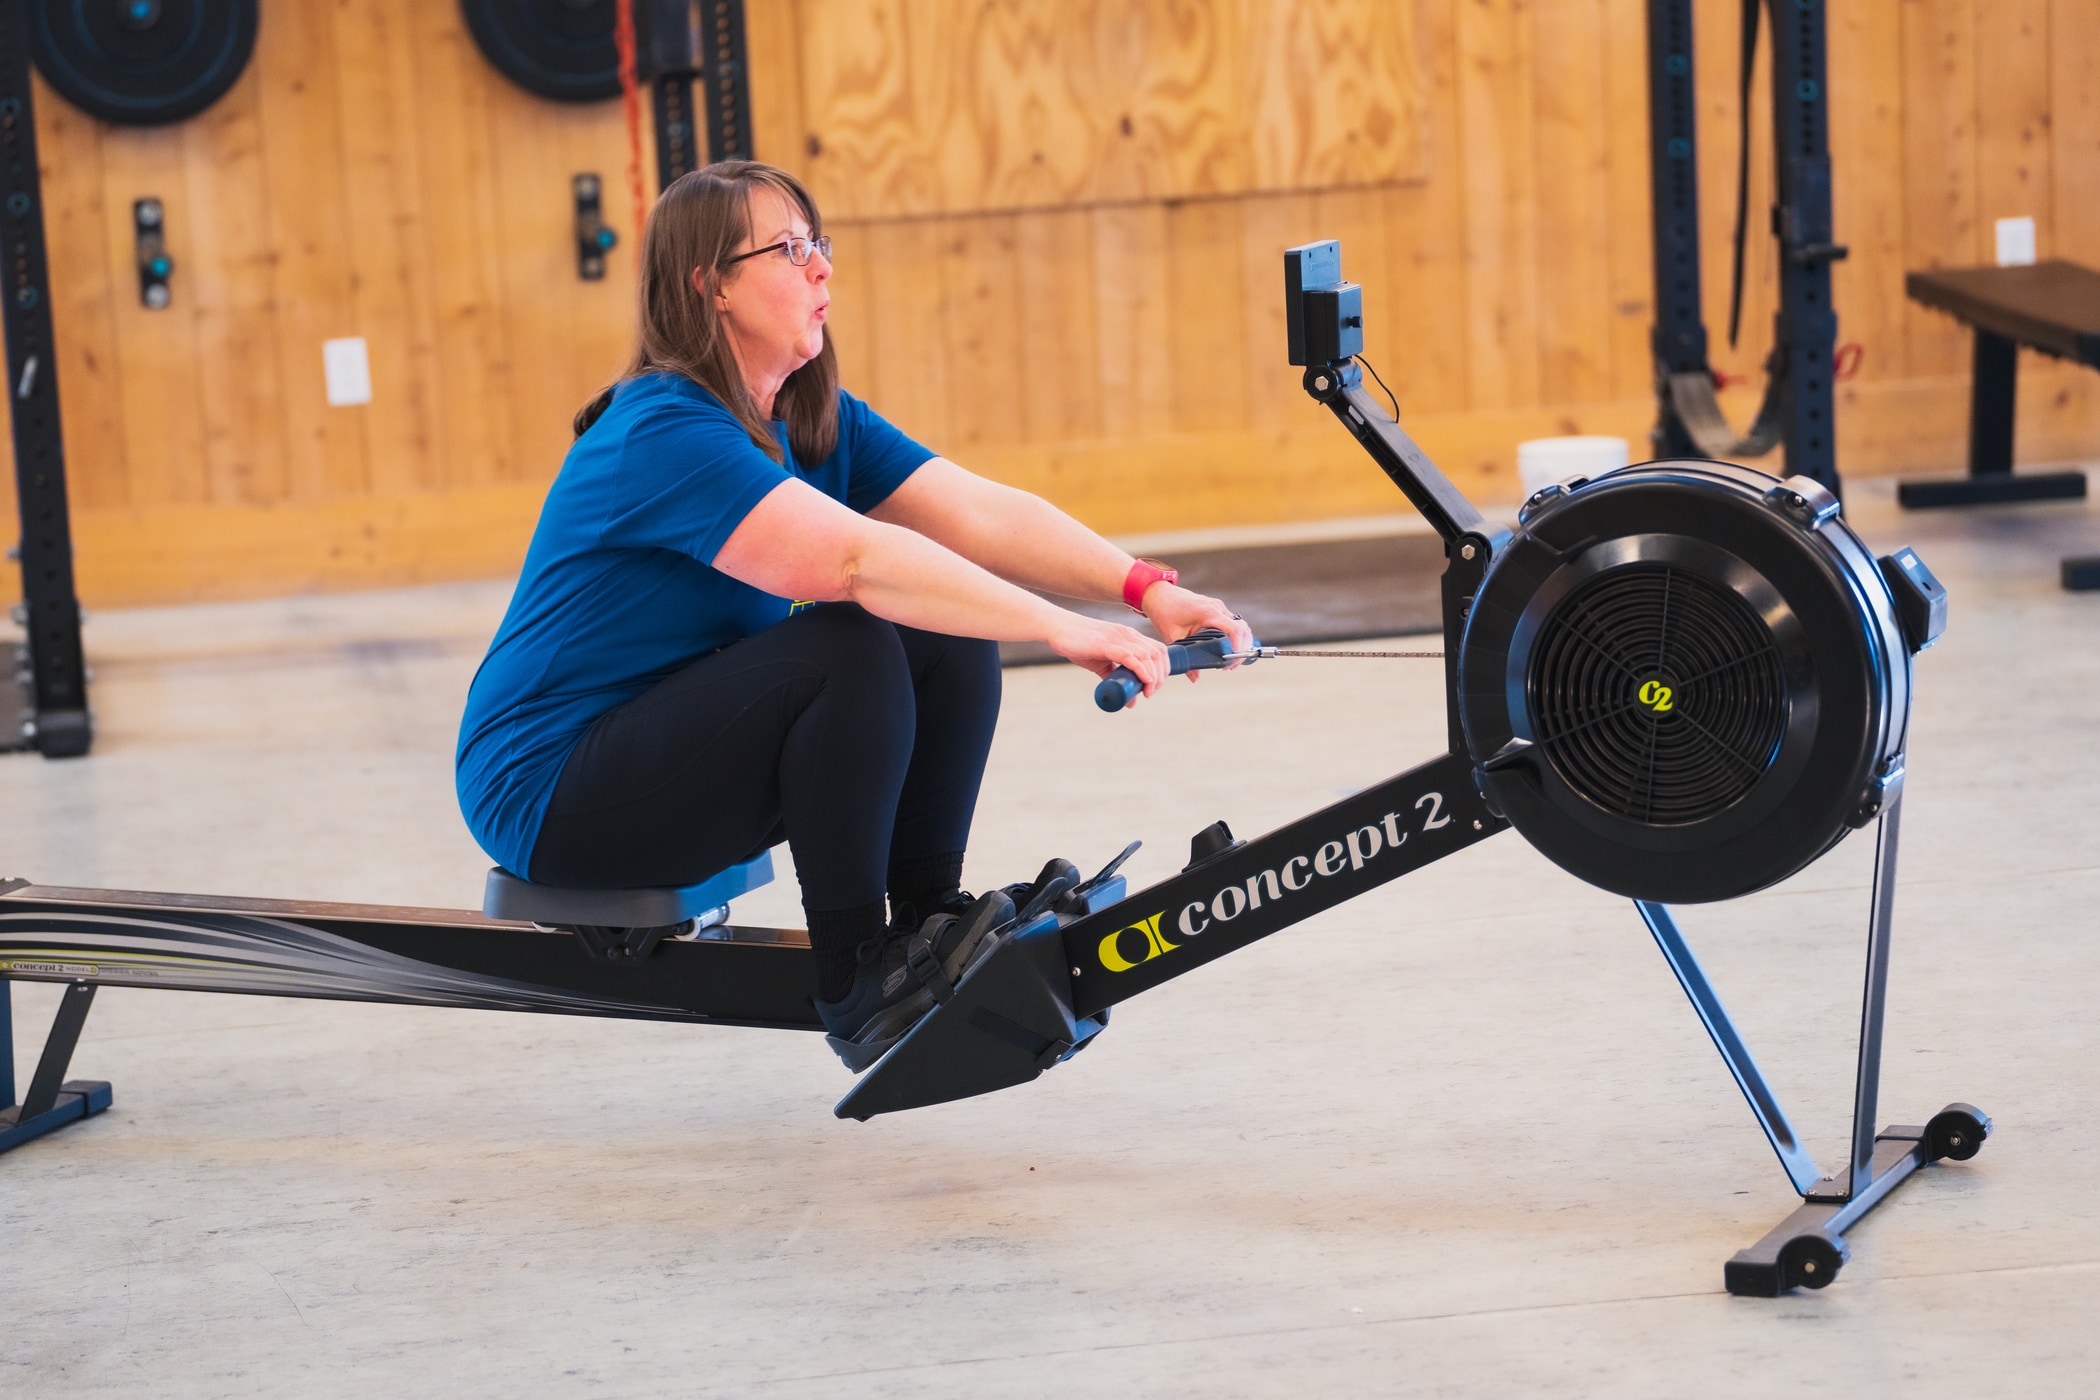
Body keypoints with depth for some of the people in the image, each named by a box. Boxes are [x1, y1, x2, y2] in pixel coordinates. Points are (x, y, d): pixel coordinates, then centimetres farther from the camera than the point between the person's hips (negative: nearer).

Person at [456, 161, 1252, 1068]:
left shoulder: (818, 421, 5)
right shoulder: (663, 432, -24)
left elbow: (980, 513, -6)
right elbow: (857, 558, -35)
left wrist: (1142, 588, -20)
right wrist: (1059, 630, -40)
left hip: (686, 742, 9)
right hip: (549, 794, -9)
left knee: (952, 643, -6)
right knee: (850, 650, -27)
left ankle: (928, 918, 2)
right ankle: (855, 985, -17)